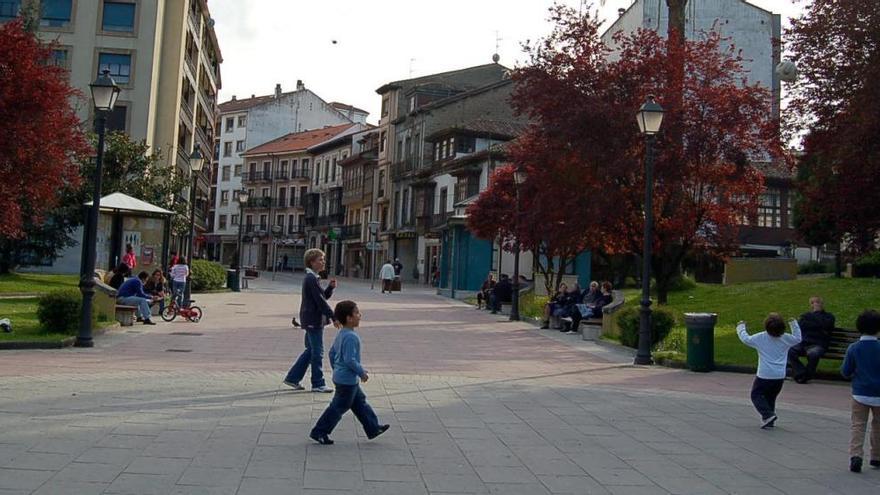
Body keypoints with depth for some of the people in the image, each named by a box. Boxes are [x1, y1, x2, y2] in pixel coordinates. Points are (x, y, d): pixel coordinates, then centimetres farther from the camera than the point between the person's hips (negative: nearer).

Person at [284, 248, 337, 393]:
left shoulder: (311, 278, 15)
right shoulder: (311, 279, -17)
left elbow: (323, 296, 19)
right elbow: (320, 301, -21)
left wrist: (331, 287, 1)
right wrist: (333, 317, -20)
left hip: (312, 320, 10)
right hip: (314, 320, -10)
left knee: (311, 350, 17)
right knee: (317, 351, -2)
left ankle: (292, 378, 23)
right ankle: (318, 384, 7)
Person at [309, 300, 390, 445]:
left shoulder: (341, 334, 7)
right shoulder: (351, 337, -24)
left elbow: (332, 353, 15)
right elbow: (350, 359, -28)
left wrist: (336, 369, 23)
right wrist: (362, 372, -17)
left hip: (340, 376, 11)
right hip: (347, 380, -11)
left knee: (360, 403, 16)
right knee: (339, 407, 1)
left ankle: (373, 428, 25)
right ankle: (319, 432, 10)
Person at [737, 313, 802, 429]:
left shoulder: (760, 338, -9)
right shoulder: (786, 338, 1)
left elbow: (746, 339, 0)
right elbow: (798, 338, 19)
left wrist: (741, 328, 15)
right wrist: (794, 324, 27)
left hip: (765, 375, -4)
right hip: (780, 376, 4)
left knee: (756, 394, 7)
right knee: (771, 397, 17)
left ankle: (768, 415, -10)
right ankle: (770, 420, 17)